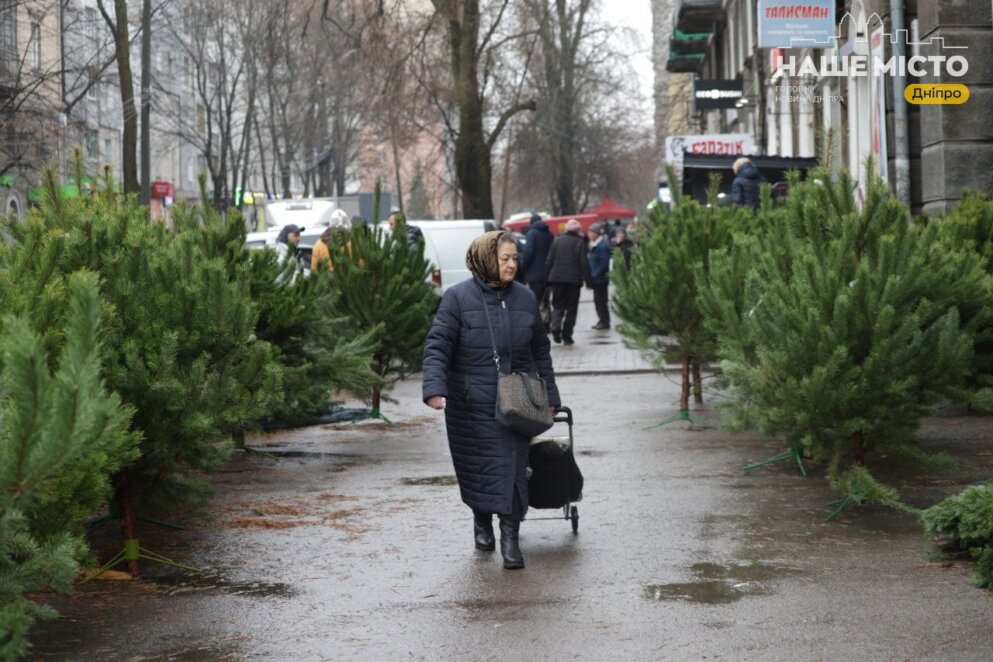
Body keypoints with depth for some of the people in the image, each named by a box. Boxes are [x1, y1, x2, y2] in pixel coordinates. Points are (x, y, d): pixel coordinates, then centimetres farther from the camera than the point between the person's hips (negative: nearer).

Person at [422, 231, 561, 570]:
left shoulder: (525, 298, 6)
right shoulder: (458, 297, -6)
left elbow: (540, 350, 16)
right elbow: (437, 346, -9)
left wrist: (549, 396, 16)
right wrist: (435, 388, -24)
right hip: (471, 404, -2)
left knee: (513, 468, -5)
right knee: (478, 466, 9)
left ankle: (510, 536, 0)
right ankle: (482, 523, 32)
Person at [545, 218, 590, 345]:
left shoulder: (557, 240, 4)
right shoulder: (580, 242, -5)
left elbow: (549, 261, 4)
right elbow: (584, 263, -7)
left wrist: (548, 278, 10)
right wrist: (588, 280, -1)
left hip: (557, 278, 2)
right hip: (574, 280, -2)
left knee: (558, 306, 11)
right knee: (571, 308, 6)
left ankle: (555, 326, -14)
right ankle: (567, 335, 4)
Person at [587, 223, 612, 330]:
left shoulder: (603, 246, -18)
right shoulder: (594, 244, 12)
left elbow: (603, 263, -22)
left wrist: (594, 275, -20)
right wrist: (591, 275, 11)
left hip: (600, 278, -10)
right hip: (596, 278, 10)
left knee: (601, 301, -3)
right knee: (598, 300, 15)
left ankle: (605, 322, 4)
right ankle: (602, 321, 23)